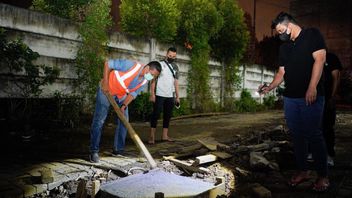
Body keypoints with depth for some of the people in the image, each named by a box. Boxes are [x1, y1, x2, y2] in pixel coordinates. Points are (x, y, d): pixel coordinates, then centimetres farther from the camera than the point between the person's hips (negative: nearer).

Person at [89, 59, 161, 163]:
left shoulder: (144, 81, -11)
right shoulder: (131, 65, -32)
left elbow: (133, 93, -4)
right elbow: (108, 63, -24)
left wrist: (124, 106, -20)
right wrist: (105, 83, -25)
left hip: (121, 95, 7)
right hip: (106, 90, -7)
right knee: (99, 121, -7)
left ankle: (118, 150, 16)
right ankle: (94, 151, 0)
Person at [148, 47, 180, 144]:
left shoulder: (175, 67, 12)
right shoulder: (160, 64, -4)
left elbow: (176, 82, 14)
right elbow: (153, 79, -7)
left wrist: (177, 96, 10)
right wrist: (152, 94, -14)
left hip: (170, 96, 5)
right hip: (159, 95, -5)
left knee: (168, 115, 9)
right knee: (156, 114, -3)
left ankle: (165, 135, 18)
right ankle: (152, 136, 1)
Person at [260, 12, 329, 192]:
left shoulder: (312, 35, 0)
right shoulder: (284, 47, 19)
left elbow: (319, 59, -10)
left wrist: (312, 87, -18)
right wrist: (269, 87, 6)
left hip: (310, 95, -6)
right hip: (290, 97, 6)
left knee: (314, 135, -5)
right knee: (296, 135, 7)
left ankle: (322, 175, 7)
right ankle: (302, 171, 17)